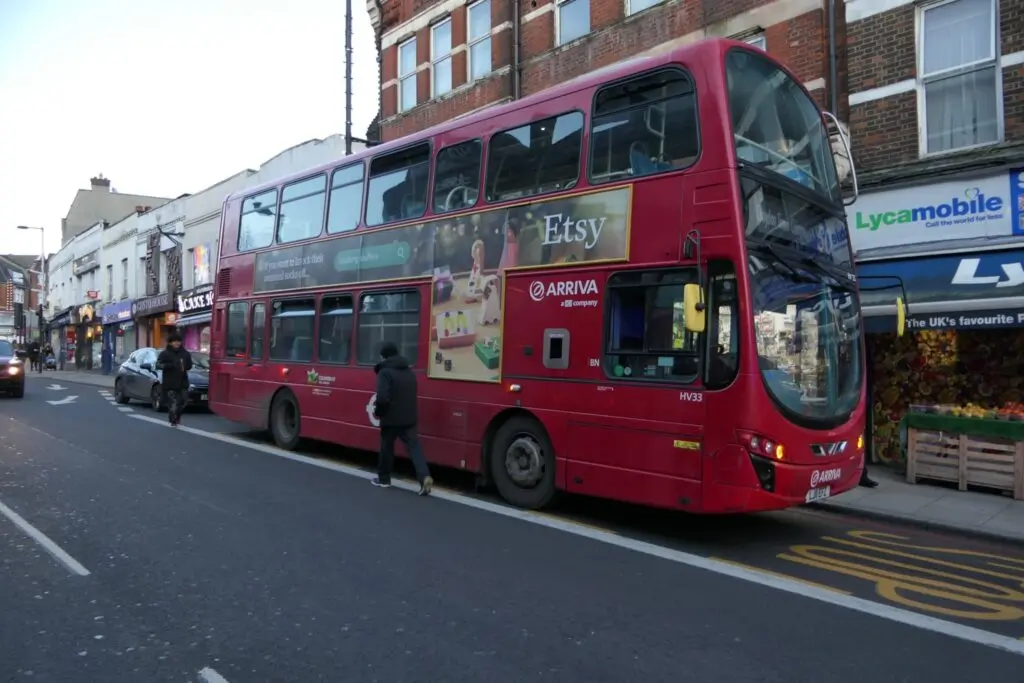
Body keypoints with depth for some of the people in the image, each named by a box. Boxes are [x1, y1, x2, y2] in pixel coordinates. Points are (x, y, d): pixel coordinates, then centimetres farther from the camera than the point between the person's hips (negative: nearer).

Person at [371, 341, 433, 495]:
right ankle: (425, 477, -17)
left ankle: (383, 479, 26)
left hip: (391, 417, -5)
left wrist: (378, 411, -2)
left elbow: (383, 398, -22)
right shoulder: (409, 371, 13)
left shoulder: (385, 372, -13)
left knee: (386, 447, 13)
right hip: (409, 417, 6)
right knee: (413, 446, 0)